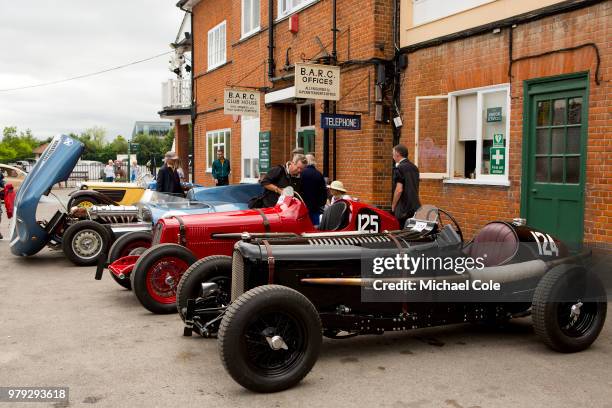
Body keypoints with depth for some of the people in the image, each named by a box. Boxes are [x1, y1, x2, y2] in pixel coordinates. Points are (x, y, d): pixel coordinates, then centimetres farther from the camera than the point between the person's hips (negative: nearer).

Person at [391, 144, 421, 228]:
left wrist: (393, 205, -6)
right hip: (416, 207, 8)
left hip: (404, 209, -8)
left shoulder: (399, 168, -11)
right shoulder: (414, 167, 14)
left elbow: (399, 190, -18)